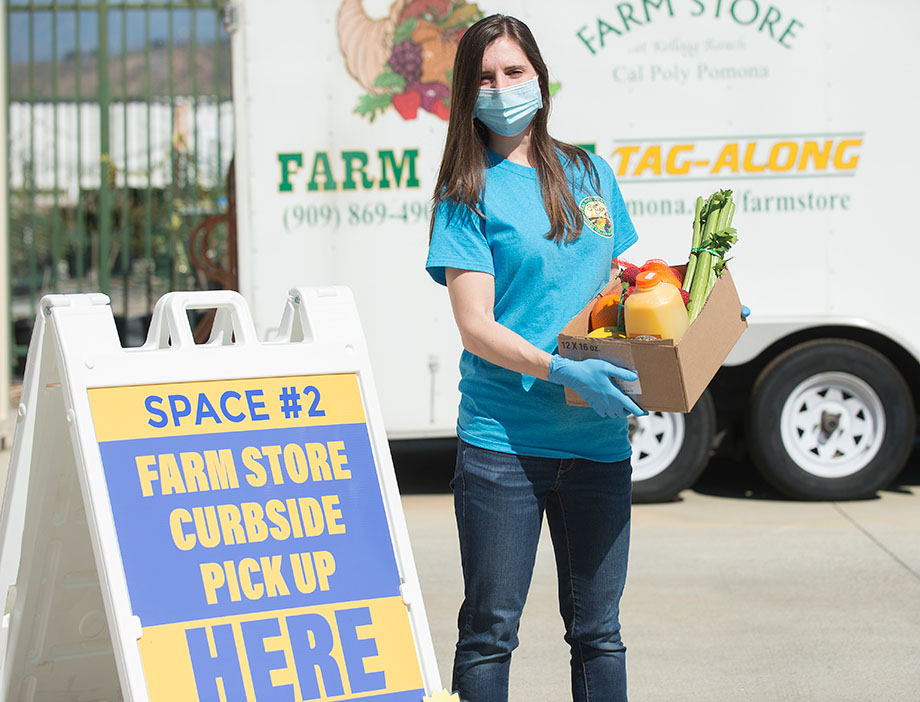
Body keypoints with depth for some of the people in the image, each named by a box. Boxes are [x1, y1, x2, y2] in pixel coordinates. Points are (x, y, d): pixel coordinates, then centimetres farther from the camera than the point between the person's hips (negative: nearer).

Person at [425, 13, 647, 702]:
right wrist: (563, 371, -24)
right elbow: (476, 328, -10)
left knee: (598, 628, 10)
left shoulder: (590, 174, 12)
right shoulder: (469, 194, -2)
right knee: (490, 629, 1)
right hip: (502, 440, -4)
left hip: (599, 438, 4)